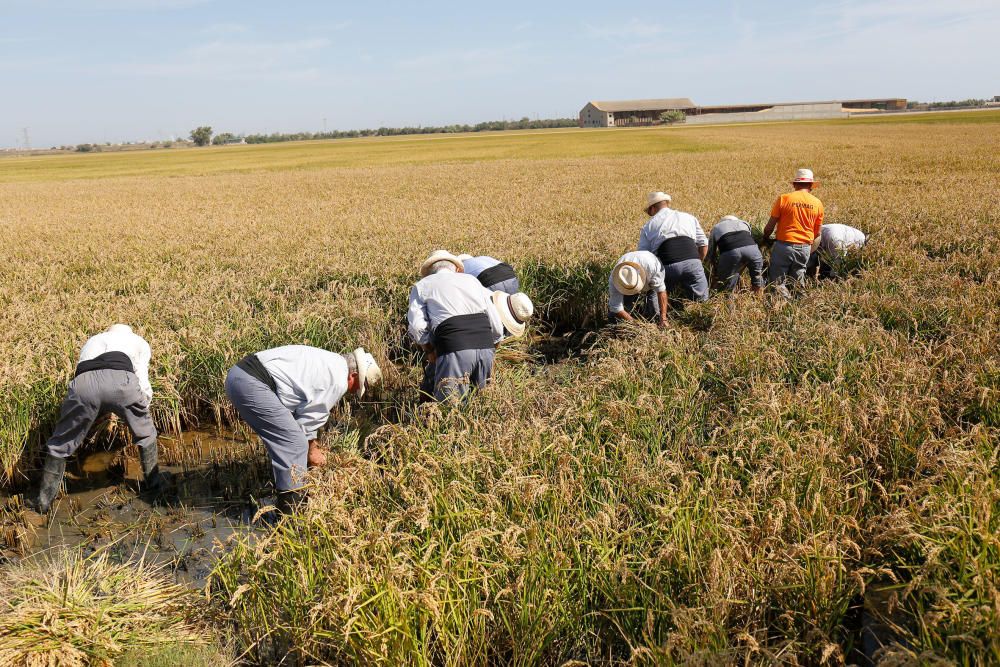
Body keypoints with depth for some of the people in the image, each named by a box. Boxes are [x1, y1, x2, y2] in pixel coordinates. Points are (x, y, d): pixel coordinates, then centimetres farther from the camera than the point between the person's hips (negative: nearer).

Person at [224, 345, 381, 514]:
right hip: (253, 384, -11)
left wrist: (313, 445, 30)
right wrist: (312, 450, 16)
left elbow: (307, 409, 28)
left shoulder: (329, 362, 23)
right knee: (295, 444, -7)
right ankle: (290, 511, -1)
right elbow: (311, 417, 0)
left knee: (281, 440, 21)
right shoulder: (339, 381, -6)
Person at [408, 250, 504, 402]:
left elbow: (417, 327, 2)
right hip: (486, 346, 3)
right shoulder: (472, 280, 24)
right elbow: (496, 325, 20)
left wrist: (429, 351, 18)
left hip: (454, 349, -3)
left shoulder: (422, 286, 16)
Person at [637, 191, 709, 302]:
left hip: (666, 267, -1)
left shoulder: (648, 226, 20)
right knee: (701, 301, 11)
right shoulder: (689, 217, 26)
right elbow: (703, 244, 23)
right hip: (692, 262, 1)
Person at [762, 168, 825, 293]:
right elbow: (817, 233, 11)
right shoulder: (818, 203, 4)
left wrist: (765, 239, 16)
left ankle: (782, 292, -24)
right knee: (797, 281, 16)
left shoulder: (783, 199, -6)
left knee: (776, 281, 4)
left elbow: (770, 227, -3)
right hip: (805, 248, 3)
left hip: (784, 245, -3)